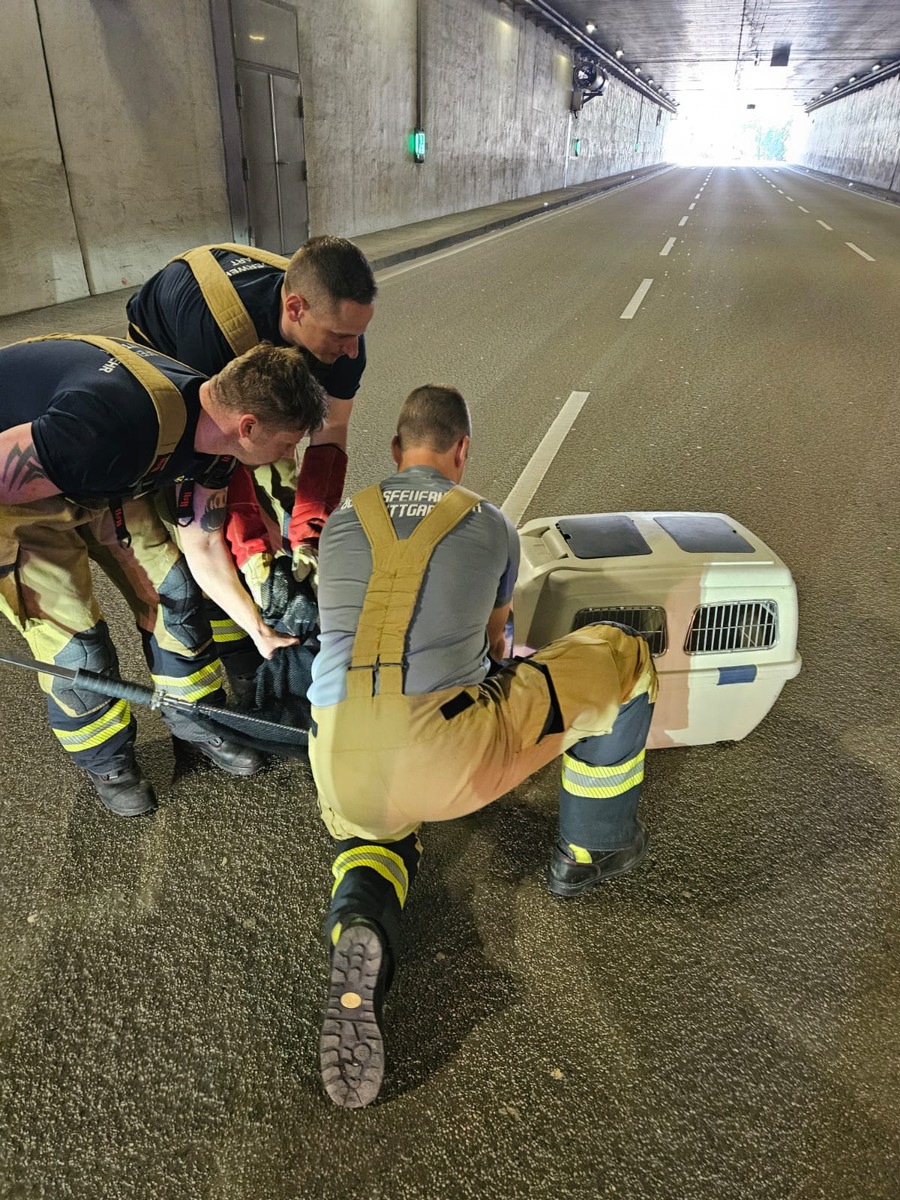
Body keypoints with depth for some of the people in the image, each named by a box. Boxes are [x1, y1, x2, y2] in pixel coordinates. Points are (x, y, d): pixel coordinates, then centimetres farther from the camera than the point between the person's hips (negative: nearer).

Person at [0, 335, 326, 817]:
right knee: (73, 638, -6)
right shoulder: (120, 426, -43)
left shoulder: (214, 435, -14)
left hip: (97, 478, 7)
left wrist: (260, 631, 3)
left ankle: (199, 721, 25)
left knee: (171, 589, 3)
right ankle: (107, 762, 21)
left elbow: (203, 546, -2)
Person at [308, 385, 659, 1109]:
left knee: (373, 837, 39)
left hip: (338, 759, 4)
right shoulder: (492, 526, 10)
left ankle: (360, 931, 1)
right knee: (623, 658, 15)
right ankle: (587, 854, 33)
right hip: (442, 753, -4)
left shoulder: (341, 524, 17)